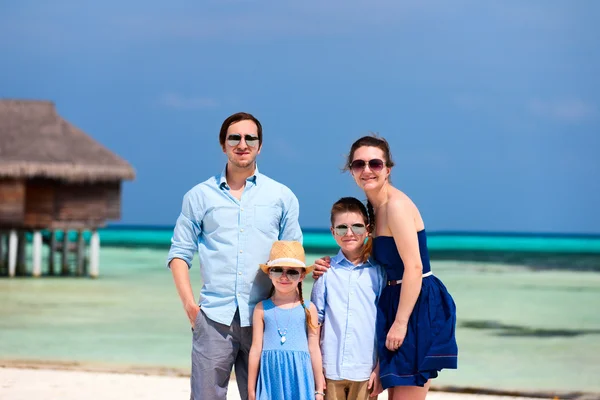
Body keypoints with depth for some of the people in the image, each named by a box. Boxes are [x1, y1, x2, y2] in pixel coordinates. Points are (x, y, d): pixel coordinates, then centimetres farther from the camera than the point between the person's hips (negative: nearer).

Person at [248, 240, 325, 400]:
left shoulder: (308, 309, 6)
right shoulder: (262, 309, 6)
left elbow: (314, 350, 8)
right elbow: (256, 349, 7)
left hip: (299, 376, 0)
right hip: (271, 375, 0)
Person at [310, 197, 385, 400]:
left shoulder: (378, 272, 3)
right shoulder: (326, 271, 3)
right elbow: (315, 321, 7)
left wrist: (380, 368, 0)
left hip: (365, 371, 0)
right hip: (330, 369, 0)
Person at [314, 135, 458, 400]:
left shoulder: (396, 205, -17)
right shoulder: (374, 207, 12)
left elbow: (414, 267, -22)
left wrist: (400, 323, -22)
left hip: (418, 306, -10)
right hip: (396, 300, 10)